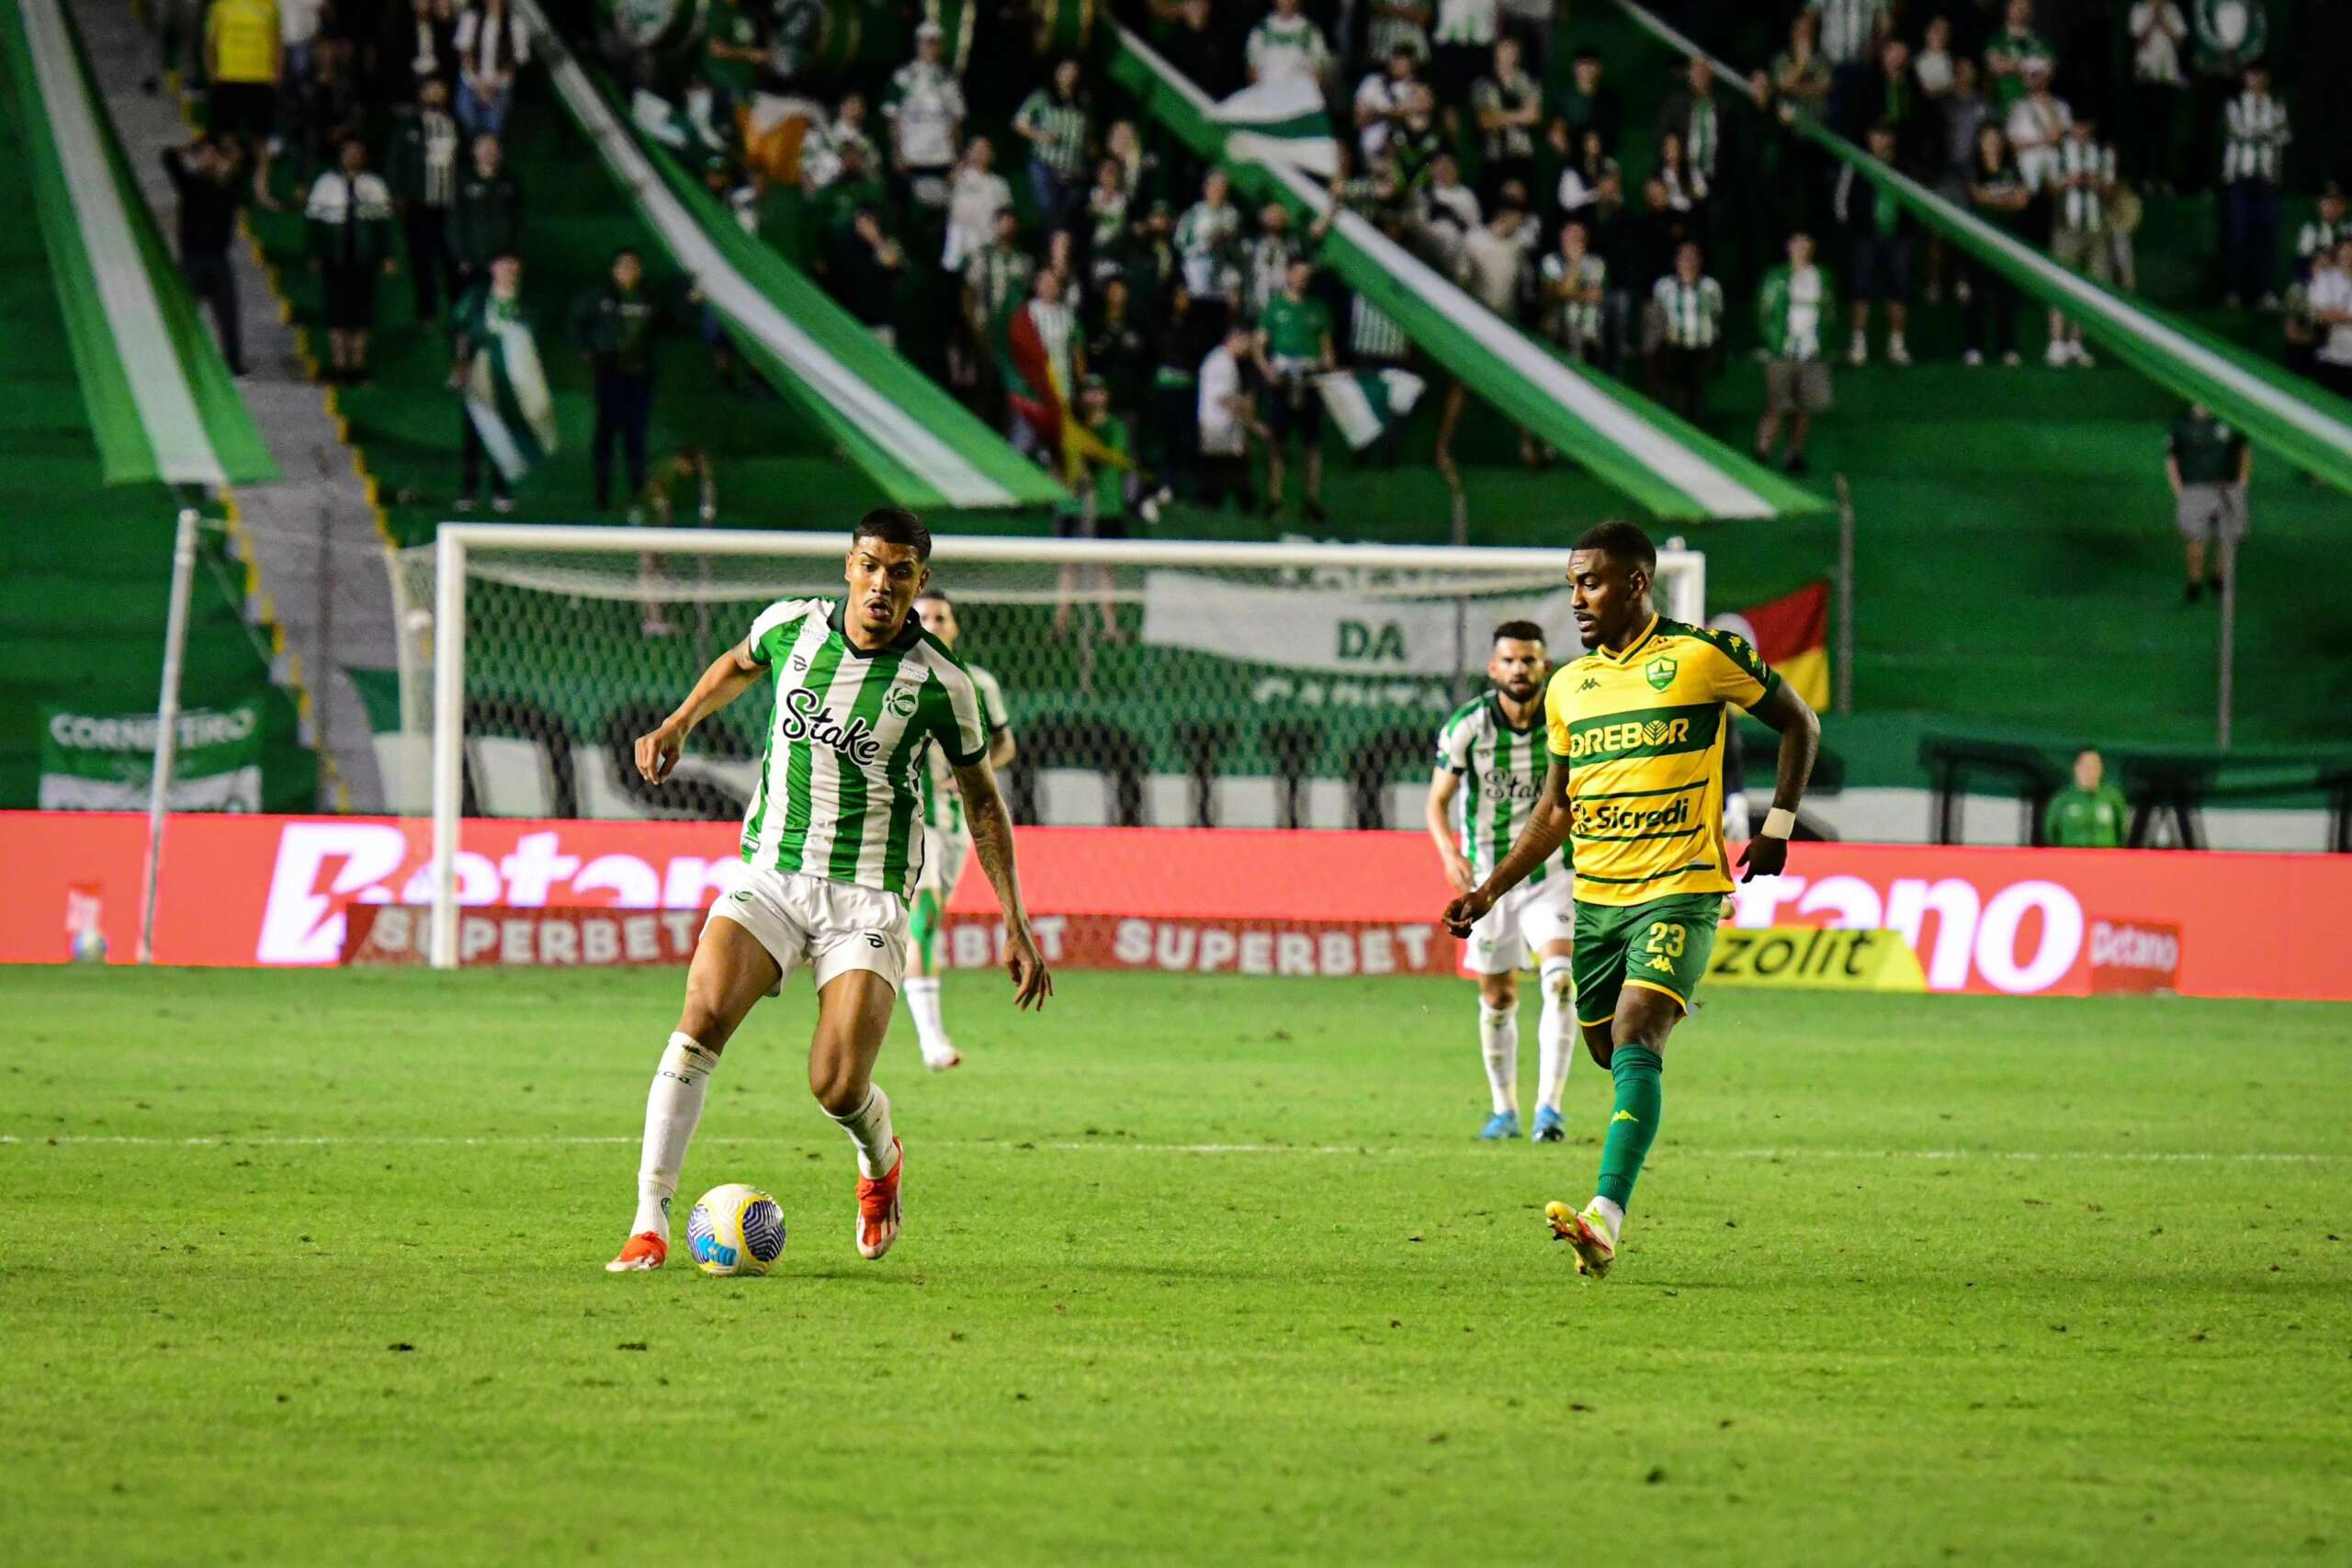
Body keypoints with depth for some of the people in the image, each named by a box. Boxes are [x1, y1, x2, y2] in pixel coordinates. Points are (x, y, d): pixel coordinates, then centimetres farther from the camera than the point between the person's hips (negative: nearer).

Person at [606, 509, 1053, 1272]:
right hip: (769, 871, 2)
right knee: (701, 1020, -22)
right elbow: (740, 664, 25)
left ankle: (881, 1160, 28)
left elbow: (981, 800, 4)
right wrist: (678, 724, 14)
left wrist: (1016, 927, 3)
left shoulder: (940, 682, -8)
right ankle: (650, 1223, -21)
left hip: (868, 896, -2)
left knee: (838, 1089, -11)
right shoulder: (791, 625, -2)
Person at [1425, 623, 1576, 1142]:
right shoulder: (1466, 726, -12)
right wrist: (1450, 853, -23)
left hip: (1552, 874, -1)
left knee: (1560, 979, -22)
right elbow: (1438, 801, -6)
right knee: (1498, 997, 10)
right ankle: (1504, 1110, 29)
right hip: (1488, 878, 1)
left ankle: (1549, 1106, -23)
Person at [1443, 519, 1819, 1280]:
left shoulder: (1704, 656, -4)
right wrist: (1490, 890, 10)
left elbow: (1799, 724, 8)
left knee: (1634, 1039, -22)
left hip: (1680, 889, -6)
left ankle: (1606, 1216, -34)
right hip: (1596, 896, 6)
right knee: (1608, 1051, 7)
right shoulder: (1568, 687, 12)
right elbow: (1555, 810, 19)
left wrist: (1778, 825, 0)